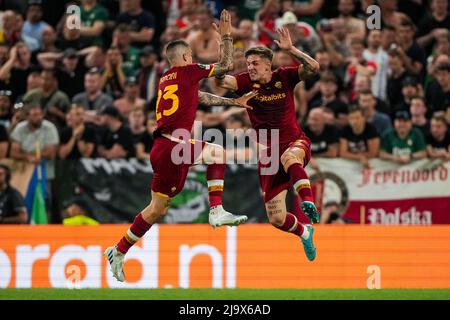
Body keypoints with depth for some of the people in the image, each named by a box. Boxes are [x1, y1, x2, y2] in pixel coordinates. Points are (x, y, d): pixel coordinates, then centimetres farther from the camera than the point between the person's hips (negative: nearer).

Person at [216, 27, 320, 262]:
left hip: (295, 143, -2)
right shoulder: (246, 82, -2)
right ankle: (304, 233, 36)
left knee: (288, 157, -44)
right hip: (269, 152, 2)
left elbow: (313, 67, -15)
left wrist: (291, 49, -27)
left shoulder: (284, 77, -2)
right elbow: (222, 80, -20)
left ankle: (307, 201, -51)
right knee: (276, 219, 4)